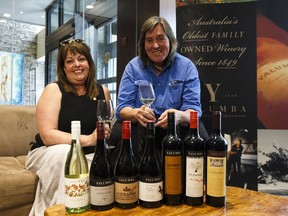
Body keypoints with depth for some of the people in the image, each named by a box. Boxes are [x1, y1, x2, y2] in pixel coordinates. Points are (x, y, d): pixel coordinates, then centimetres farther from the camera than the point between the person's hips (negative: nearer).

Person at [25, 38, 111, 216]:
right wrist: (88, 140, -30)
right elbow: (47, 135, -20)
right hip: (49, 154, -2)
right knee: (64, 151, -34)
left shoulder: (102, 91, 1)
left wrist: (105, 136, -13)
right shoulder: (54, 90, -9)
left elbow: (108, 128, 10)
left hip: (89, 155, 2)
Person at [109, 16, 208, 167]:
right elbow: (122, 108, -6)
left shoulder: (186, 67, 0)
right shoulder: (133, 67, 2)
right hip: (140, 128, 1)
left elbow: (194, 109, -10)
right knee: (120, 131, -29)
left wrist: (180, 116, -36)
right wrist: (136, 113, -32)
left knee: (198, 132, -29)